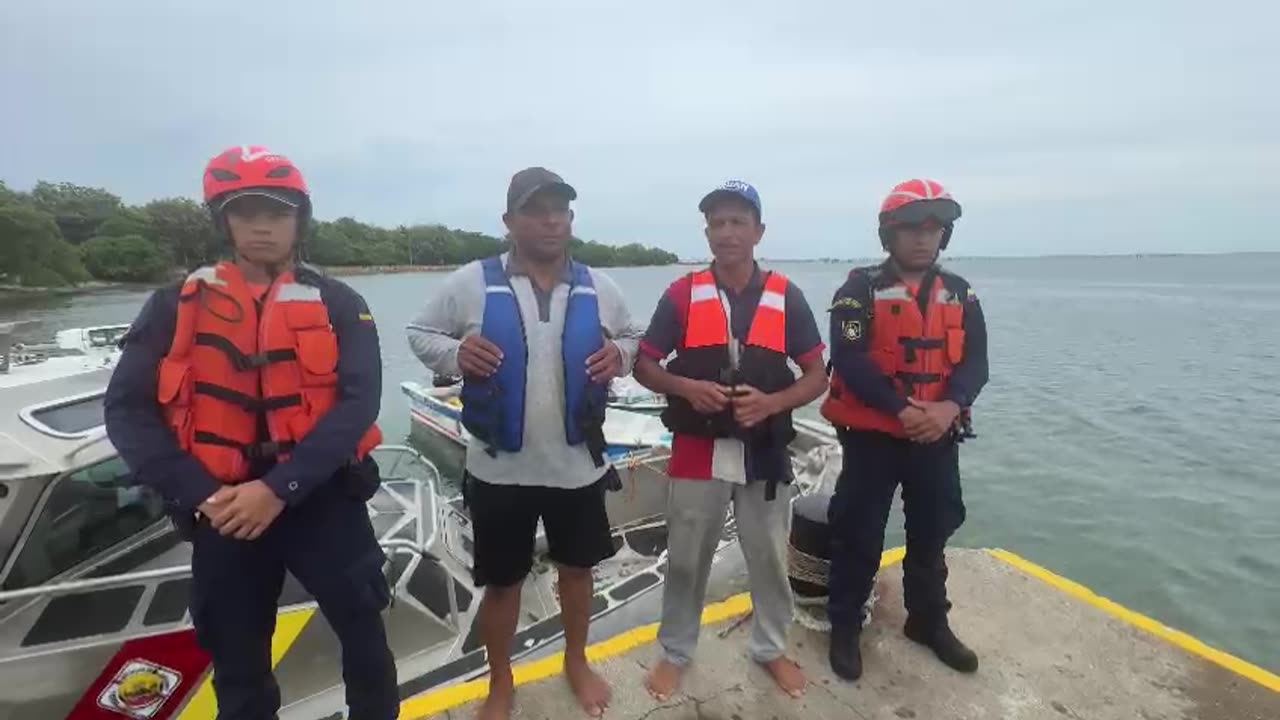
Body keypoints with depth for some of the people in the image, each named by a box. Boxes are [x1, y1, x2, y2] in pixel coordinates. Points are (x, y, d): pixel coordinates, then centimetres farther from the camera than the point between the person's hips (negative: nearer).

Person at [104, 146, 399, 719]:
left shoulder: (338, 304, -2)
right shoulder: (176, 306, 3)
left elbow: (358, 402, -12)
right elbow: (127, 411, -1)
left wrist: (280, 488, -20)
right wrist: (201, 494, -12)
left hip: (323, 499, -1)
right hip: (223, 510, 2)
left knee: (365, 634, 7)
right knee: (238, 665, 16)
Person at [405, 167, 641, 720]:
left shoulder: (598, 287, 0)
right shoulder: (471, 283, -7)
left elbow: (632, 337, 13)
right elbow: (420, 334, 3)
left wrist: (619, 354, -11)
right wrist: (455, 354, -18)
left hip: (579, 465, 2)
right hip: (499, 467, -2)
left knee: (577, 568, 20)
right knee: (501, 580, 14)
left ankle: (577, 662, 46)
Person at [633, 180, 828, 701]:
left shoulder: (786, 297, -1)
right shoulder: (682, 295, -2)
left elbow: (817, 376, 2)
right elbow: (644, 365, 2)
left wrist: (772, 402, -17)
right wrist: (687, 388, -17)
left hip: (764, 453, 1)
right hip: (698, 451, 0)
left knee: (769, 557, 16)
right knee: (685, 559, 12)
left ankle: (772, 648, 39)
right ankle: (675, 652, 34)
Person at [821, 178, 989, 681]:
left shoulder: (960, 294, 7)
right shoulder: (860, 289, -8)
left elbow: (975, 363, 1)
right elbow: (850, 360, -17)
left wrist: (951, 407, -18)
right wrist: (902, 409, -23)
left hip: (938, 437, 5)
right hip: (871, 435, -4)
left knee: (932, 533, 18)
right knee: (859, 535, 5)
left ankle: (929, 622, 39)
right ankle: (844, 627, 23)